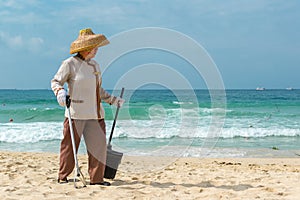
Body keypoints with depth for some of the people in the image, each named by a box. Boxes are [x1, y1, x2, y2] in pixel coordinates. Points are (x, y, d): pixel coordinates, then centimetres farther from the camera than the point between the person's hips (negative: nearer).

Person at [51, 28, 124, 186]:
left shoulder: (95, 65, 17)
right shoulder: (70, 64, -4)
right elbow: (55, 81, -5)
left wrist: (113, 100, 28)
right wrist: (60, 91, -25)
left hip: (94, 114, 6)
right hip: (76, 113, -6)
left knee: (98, 144, 0)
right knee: (70, 145, 1)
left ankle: (96, 178, 6)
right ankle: (63, 176, 14)